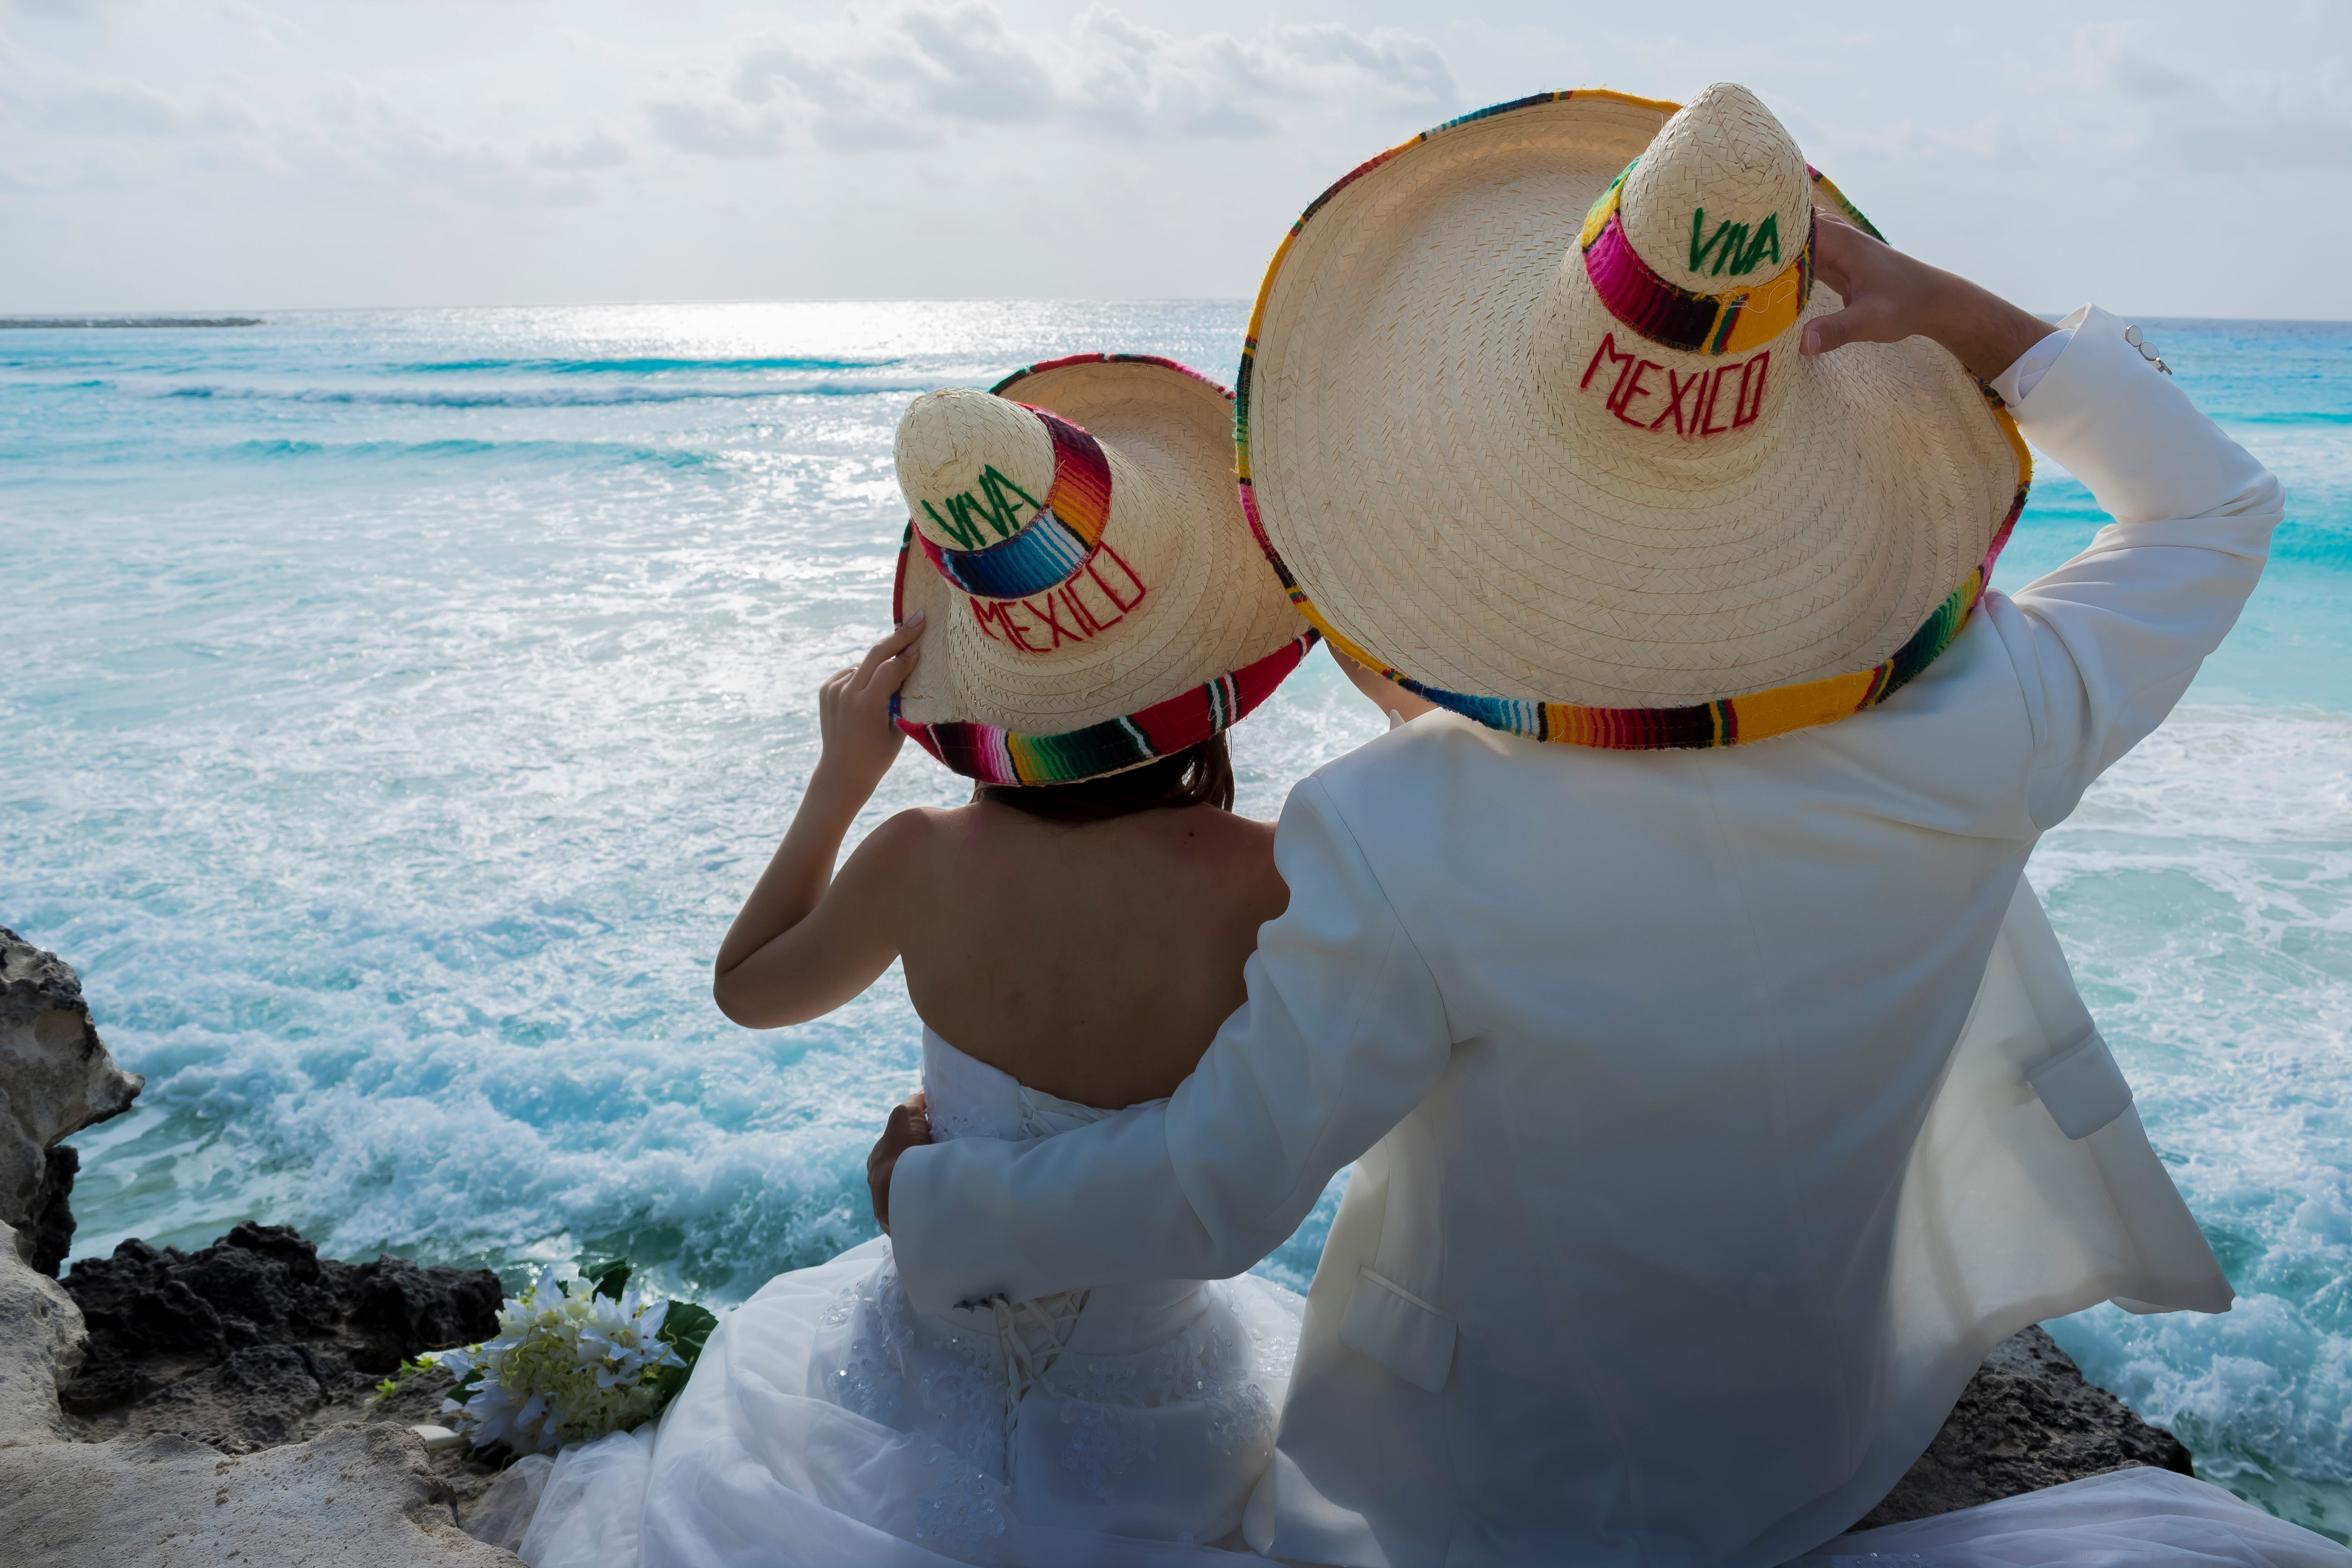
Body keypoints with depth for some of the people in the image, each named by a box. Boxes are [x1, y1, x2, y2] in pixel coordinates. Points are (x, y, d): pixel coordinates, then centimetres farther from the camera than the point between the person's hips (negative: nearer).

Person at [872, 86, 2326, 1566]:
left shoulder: (1395, 848, -36)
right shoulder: (1966, 749, -27)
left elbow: (1208, 1195, -24)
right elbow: (2216, 510, -6)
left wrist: (930, 1201, -6)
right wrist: (1953, 315, -12)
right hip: (1828, 1441, 1)